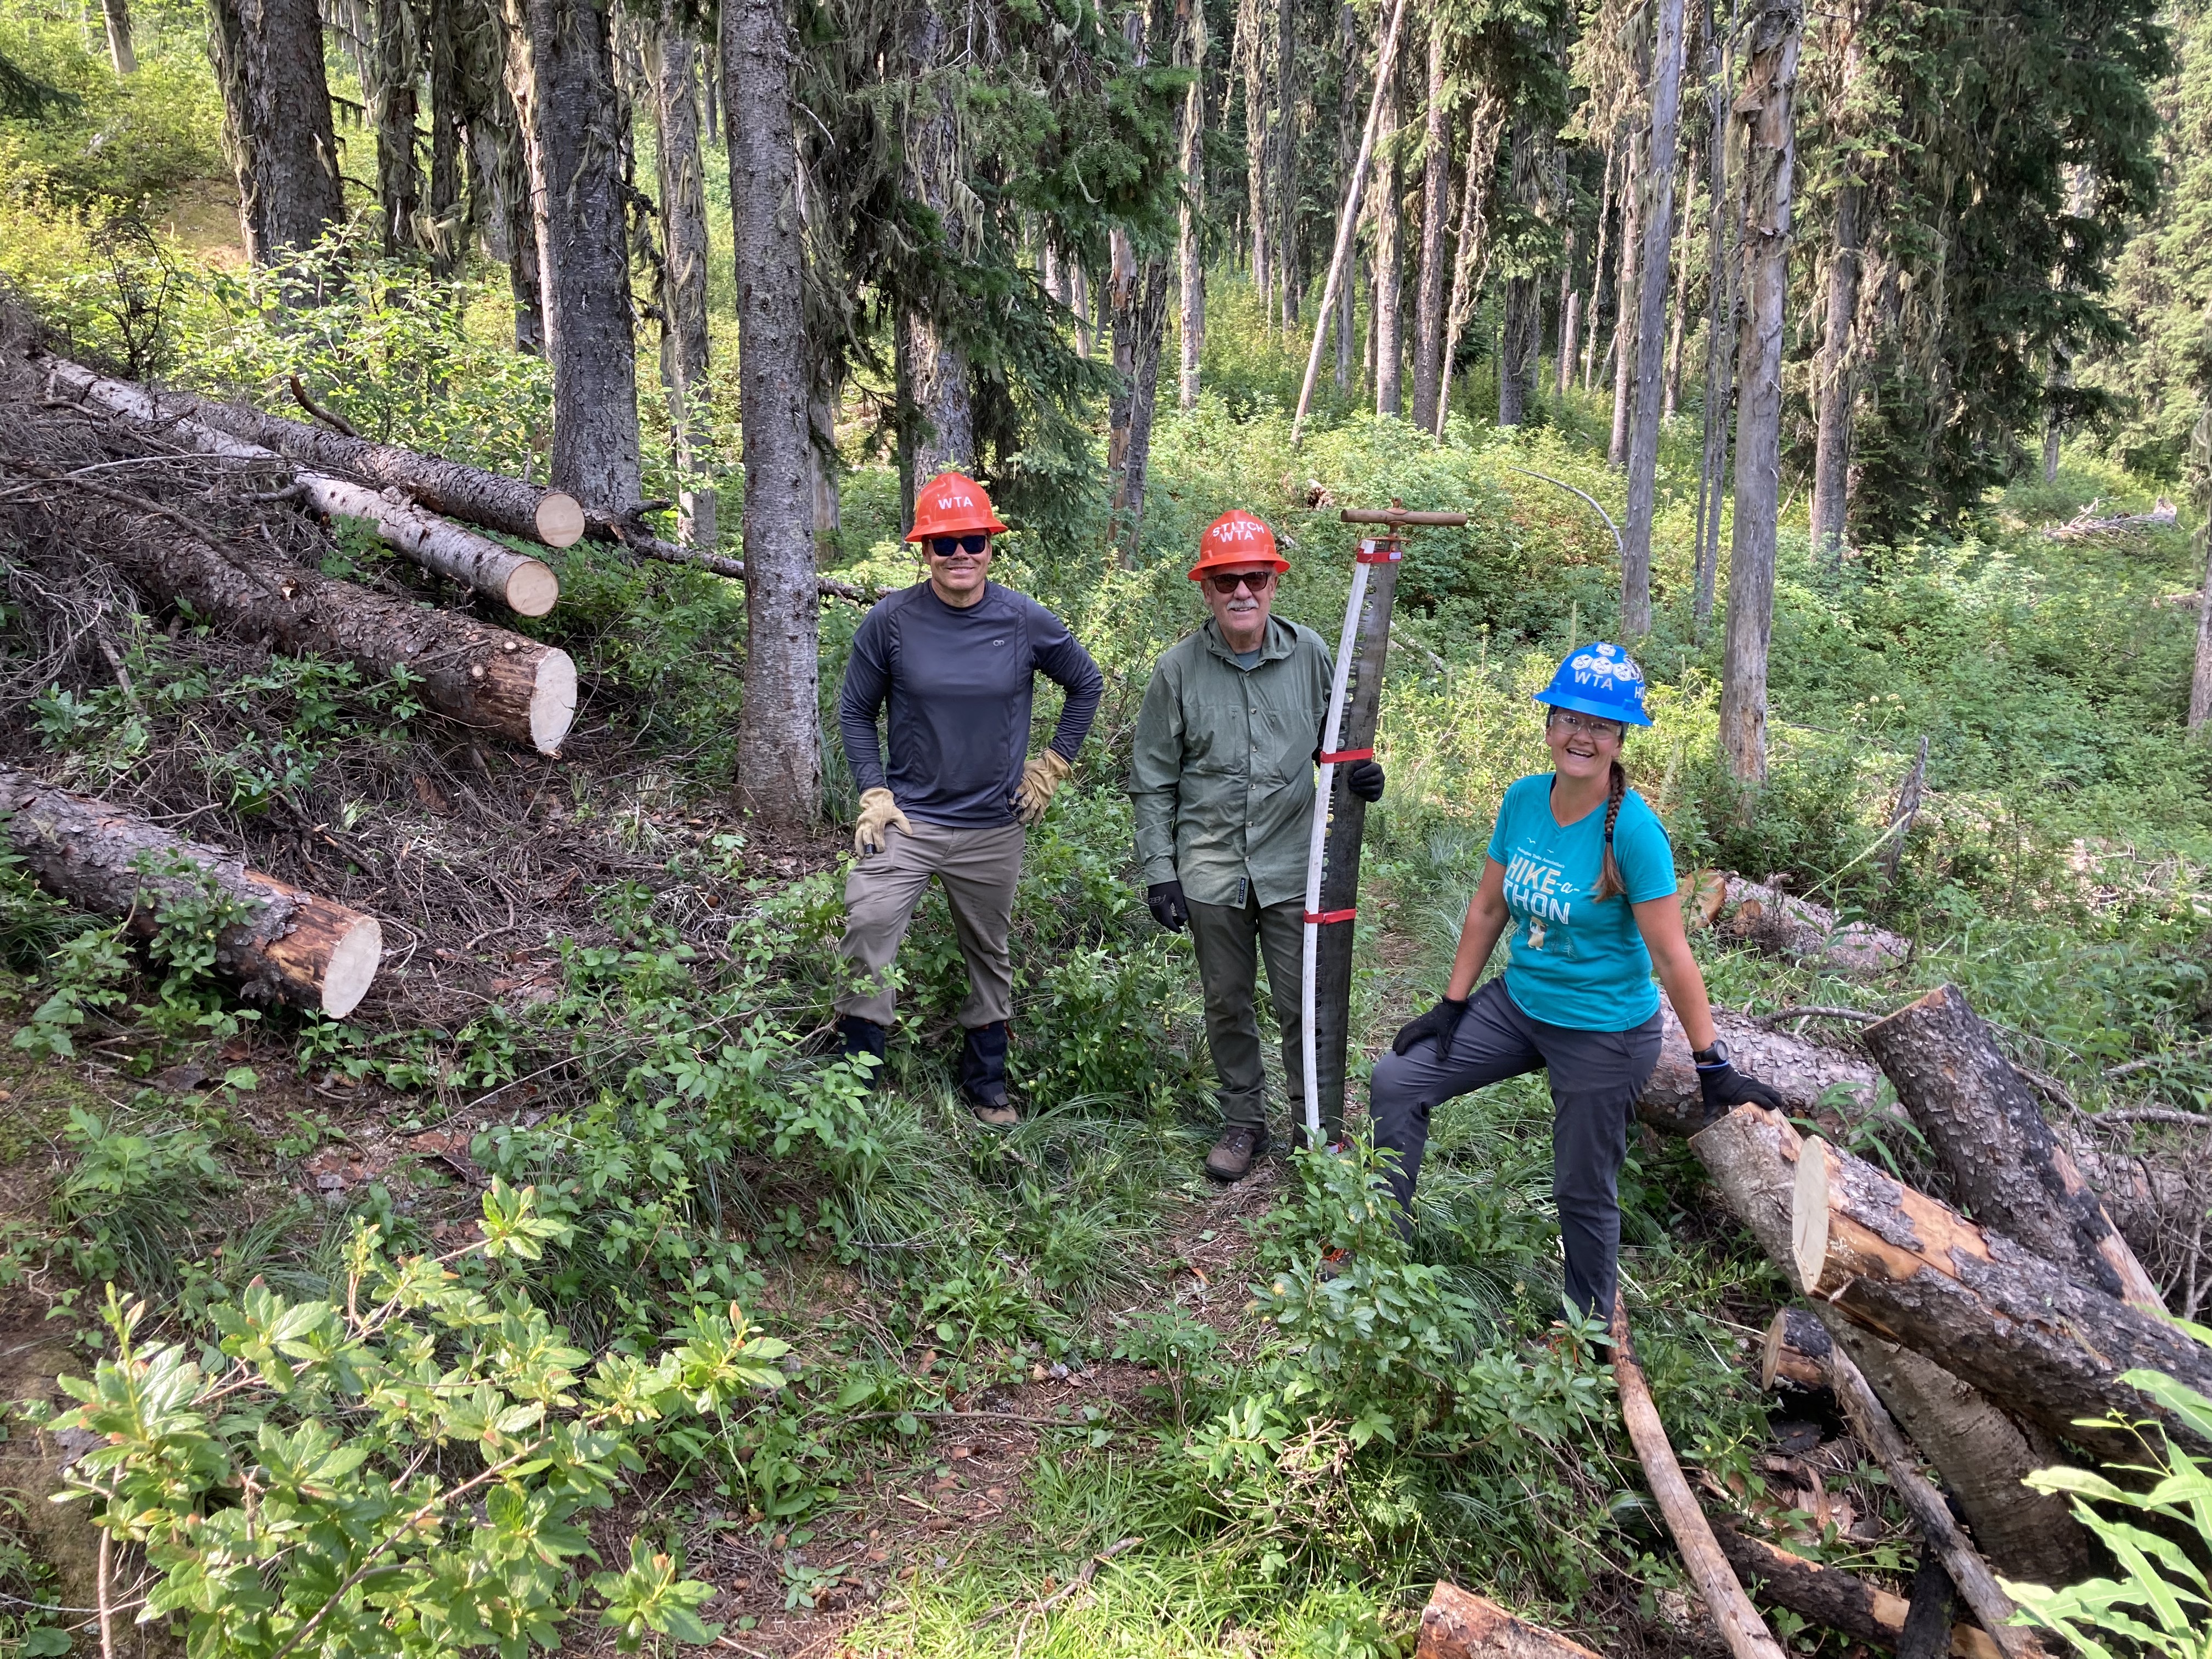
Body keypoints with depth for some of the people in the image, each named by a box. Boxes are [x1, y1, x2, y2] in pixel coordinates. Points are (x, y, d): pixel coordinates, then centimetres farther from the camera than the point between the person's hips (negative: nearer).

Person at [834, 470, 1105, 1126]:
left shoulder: (1027, 622, -7)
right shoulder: (891, 621, -9)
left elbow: (1086, 683, 10)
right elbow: (855, 711, 2)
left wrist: (1054, 764, 6)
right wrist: (873, 793, -6)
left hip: (994, 826, 2)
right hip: (906, 818, -1)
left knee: (990, 953, 15)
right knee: (867, 931, -17)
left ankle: (987, 1084, 34)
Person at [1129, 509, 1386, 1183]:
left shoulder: (1309, 653, -2)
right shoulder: (1178, 668, -4)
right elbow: (1153, 781, 2)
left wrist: (1359, 773, -10)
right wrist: (1158, 869, -2)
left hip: (1294, 864, 0)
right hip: (1210, 869, 1)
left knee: (1304, 1003, 3)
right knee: (1227, 1003, 14)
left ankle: (1318, 1124, 22)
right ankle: (1243, 1121, 31)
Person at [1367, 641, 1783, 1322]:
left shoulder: (1632, 830, -22)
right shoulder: (1523, 800, -5)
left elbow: (1671, 956, -20)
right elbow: (1488, 908, 4)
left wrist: (1714, 1067, -16)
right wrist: (1452, 1005, 5)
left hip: (1603, 1035, -6)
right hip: (1517, 1004, 6)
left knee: (1584, 1191, 8)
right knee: (1396, 1081, 4)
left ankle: (1591, 1331, 33)